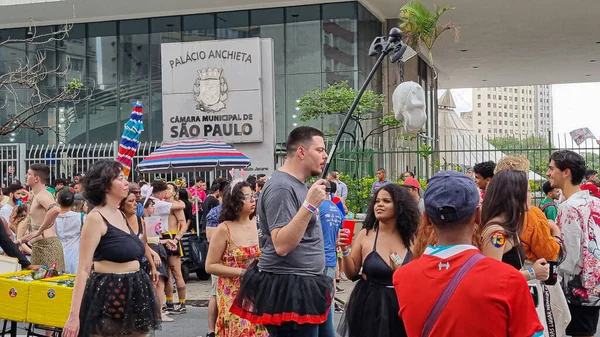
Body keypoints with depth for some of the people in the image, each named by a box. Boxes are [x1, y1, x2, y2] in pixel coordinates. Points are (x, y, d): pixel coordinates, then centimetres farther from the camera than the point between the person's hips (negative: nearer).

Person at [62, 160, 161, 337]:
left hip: (132, 294, 8)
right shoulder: (96, 218, -12)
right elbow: (83, 269, -15)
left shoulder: (120, 215, 11)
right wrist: (74, 314, -20)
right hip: (108, 296, -8)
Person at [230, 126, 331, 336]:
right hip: (289, 289, -10)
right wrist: (309, 205, -26)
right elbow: (282, 245, -25)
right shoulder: (281, 187, -16)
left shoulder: (295, 185, 15)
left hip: (299, 287, 10)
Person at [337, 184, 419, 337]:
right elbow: (352, 273, 0)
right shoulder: (365, 234, -5)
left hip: (402, 306, 1)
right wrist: (345, 250, -14)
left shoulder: (410, 238, -3)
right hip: (369, 306, -1)